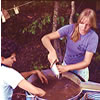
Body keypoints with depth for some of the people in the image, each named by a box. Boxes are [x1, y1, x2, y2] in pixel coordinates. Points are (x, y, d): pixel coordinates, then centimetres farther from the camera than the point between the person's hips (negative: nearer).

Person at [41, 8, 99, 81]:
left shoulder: (93, 37, -23)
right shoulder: (70, 29, -21)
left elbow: (86, 62, -23)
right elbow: (45, 38, -25)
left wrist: (67, 68, -35)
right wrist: (52, 51, -45)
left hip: (80, 70, -2)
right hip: (65, 65, 2)